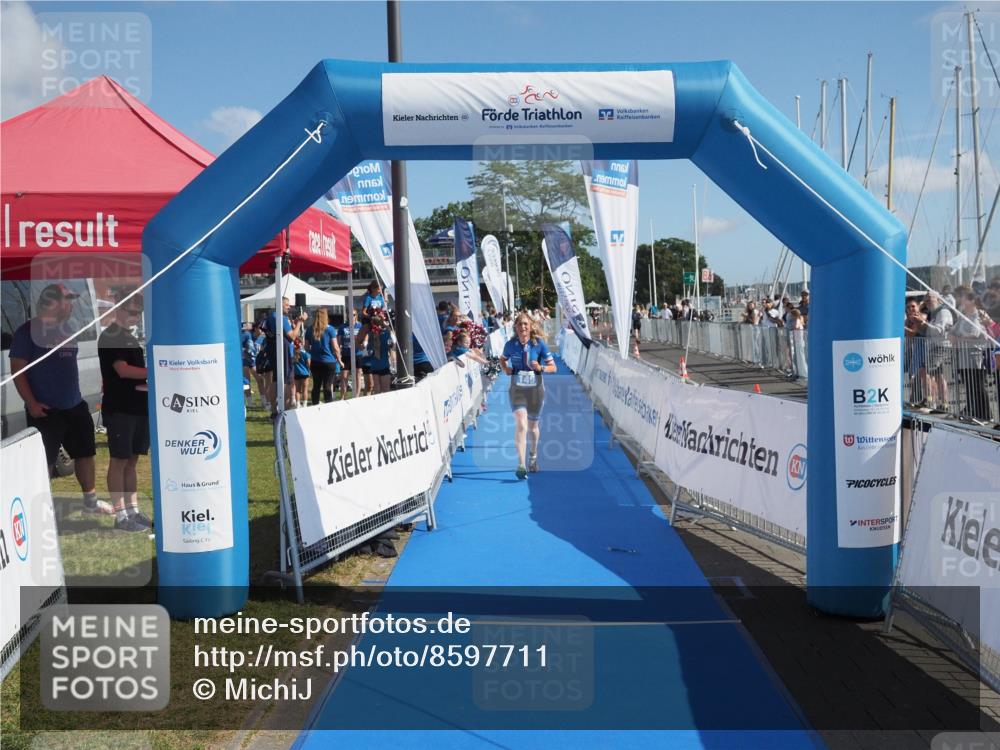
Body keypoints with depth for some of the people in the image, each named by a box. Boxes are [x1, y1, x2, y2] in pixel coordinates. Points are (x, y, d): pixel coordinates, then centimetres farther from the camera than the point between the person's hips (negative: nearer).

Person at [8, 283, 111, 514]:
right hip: (46, 410, -7)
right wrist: (31, 404, -18)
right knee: (45, 462, 0)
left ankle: (91, 501, 26)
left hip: (75, 407, 7)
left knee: (86, 453, 13)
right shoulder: (28, 330, -9)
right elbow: (17, 369, -12)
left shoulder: (66, 329, 11)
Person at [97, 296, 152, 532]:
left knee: (132, 460, 11)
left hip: (138, 407, 8)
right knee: (119, 460, -2)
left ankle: (133, 511, 16)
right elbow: (123, 370, -19)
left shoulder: (130, 338, 17)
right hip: (119, 409, -8)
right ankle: (121, 516, 2)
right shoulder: (109, 337, -9)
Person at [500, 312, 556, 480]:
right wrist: (506, 369, -4)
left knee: (533, 426, 16)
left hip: (535, 389, 1)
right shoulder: (510, 345, -5)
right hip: (517, 389, -1)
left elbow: (553, 367, -3)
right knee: (521, 425, -19)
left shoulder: (539, 344, -9)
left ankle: (533, 455, 45)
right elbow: (502, 359, 16)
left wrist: (540, 368, -22)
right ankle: (521, 465, -21)